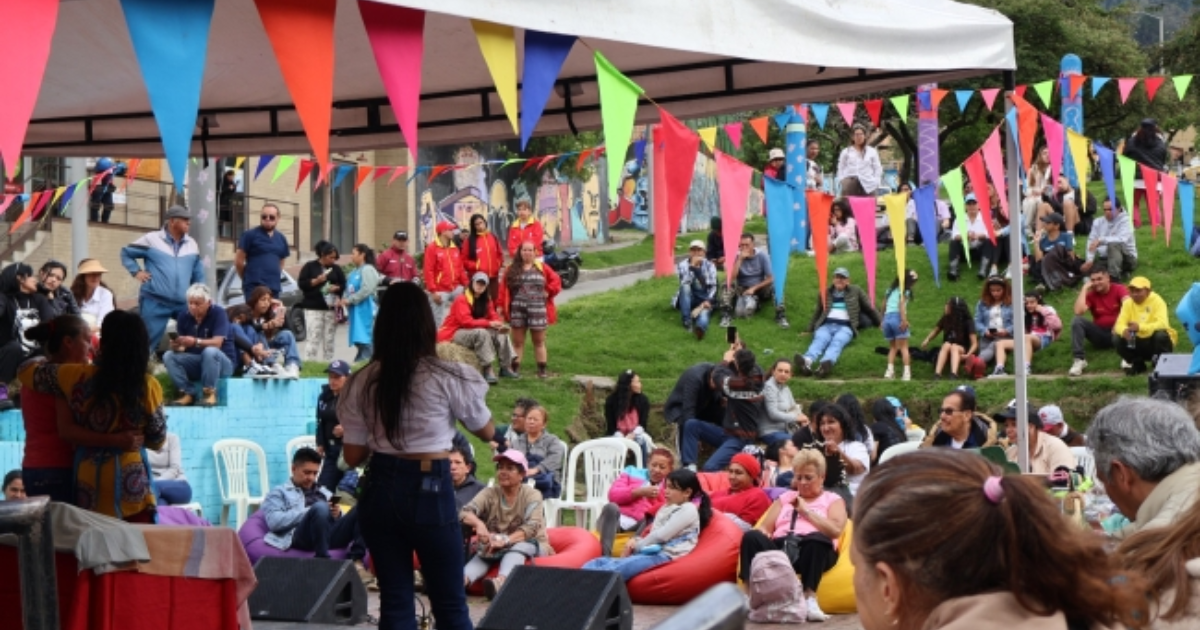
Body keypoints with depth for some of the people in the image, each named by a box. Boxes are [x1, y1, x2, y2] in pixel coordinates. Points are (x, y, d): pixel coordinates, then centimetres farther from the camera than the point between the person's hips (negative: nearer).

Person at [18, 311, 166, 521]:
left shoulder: (78, 377, -6)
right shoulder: (148, 386, -9)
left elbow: (27, 370, 10)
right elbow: (157, 440, 2)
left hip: (89, 484, 2)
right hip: (131, 484, -2)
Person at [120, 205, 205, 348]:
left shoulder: (192, 244, 11)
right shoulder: (151, 240, -2)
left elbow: (198, 276, 18)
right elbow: (126, 253, 9)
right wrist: (136, 272, -1)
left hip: (183, 304, 4)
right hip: (154, 302, -4)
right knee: (149, 340, -2)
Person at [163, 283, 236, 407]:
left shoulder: (218, 313, -15)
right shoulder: (183, 315, -4)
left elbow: (217, 343, -25)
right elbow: (181, 347, -7)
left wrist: (195, 342, -41)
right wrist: (177, 346, -32)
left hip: (222, 362, -4)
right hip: (194, 362, 4)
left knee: (210, 351, -36)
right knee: (168, 356, -18)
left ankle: (209, 393, -24)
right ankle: (188, 393, -19)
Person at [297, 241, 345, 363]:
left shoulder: (336, 268, 12)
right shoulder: (310, 266, 3)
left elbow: (343, 285, 13)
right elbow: (301, 284, -2)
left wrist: (336, 288, -8)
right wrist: (316, 281, -15)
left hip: (331, 308, 4)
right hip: (313, 308, -4)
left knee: (329, 339, 3)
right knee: (313, 339, -10)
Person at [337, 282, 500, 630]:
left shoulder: (363, 382, -1)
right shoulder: (449, 377, -10)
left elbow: (353, 455, 3)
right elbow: (487, 432, 6)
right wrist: (471, 387, 22)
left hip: (380, 489, 3)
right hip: (430, 490, -3)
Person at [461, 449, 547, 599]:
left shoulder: (532, 495, -5)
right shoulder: (489, 493, 2)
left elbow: (530, 528, -20)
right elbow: (465, 512, -15)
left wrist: (505, 540, -37)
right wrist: (478, 523, -38)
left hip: (528, 545, -2)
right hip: (496, 548, 2)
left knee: (519, 547, -35)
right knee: (481, 553, -29)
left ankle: (500, 581, -63)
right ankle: (462, 580, -58)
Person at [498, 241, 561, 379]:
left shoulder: (542, 267, 6)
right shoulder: (512, 269, 7)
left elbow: (556, 281, 7)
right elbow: (504, 288, 3)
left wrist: (548, 292, -3)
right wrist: (501, 305, -3)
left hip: (537, 309, 0)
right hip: (517, 310, 0)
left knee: (539, 341, 7)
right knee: (517, 341, 4)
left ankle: (542, 370, 12)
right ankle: (515, 369, 8)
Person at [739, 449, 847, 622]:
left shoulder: (833, 500, 20)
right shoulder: (785, 498, 30)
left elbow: (835, 531, -1)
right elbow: (763, 528, 18)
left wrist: (806, 511, -1)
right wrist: (763, 535, -6)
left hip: (812, 550, -3)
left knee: (817, 538, -38)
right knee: (751, 537, -28)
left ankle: (809, 598, -43)